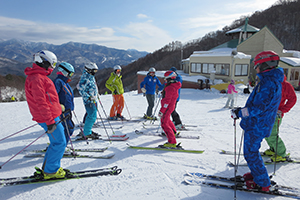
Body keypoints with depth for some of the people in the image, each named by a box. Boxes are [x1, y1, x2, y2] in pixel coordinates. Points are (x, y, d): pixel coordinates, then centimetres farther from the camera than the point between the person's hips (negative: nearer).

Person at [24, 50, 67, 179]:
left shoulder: (40, 76, 17)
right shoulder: (36, 79, -17)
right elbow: (40, 102, -23)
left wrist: (58, 107, 25)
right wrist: (50, 121, -23)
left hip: (52, 116, 10)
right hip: (49, 117, -10)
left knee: (57, 142, 17)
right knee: (59, 143, -3)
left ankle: (47, 168, 28)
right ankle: (51, 171, 10)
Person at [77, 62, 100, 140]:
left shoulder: (91, 77, 16)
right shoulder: (85, 78, -14)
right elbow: (80, 88, -20)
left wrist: (95, 97, 24)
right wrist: (88, 97, -23)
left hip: (93, 100, 10)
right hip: (88, 101, -10)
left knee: (91, 116, 14)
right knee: (92, 116, -11)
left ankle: (87, 131, 26)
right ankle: (86, 134, -2)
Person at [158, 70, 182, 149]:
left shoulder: (170, 88, -23)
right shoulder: (174, 85, 9)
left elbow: (167, 101, -26)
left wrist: (161, 111, -25)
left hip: (167, 107, -11)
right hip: (171, 106, 11)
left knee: (164, 124, -12)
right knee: (167, 119, 32)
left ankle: (172, 142, -18)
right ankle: (173, 132, 55)